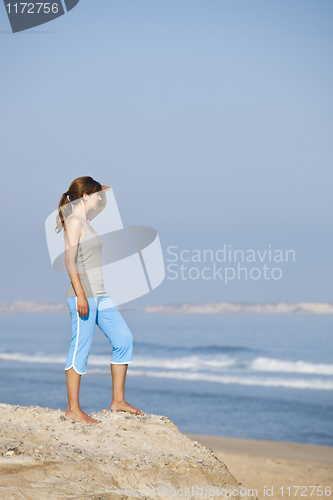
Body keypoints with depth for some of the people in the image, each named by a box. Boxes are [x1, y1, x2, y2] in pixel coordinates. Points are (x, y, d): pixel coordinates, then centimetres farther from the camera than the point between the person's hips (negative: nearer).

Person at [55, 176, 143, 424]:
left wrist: (103, 191, 24)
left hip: (99, 295, 10)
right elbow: (69, 260, -18)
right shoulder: (74, 221, -10)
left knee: (124, 339, 6)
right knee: (81, 349, -5)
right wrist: (80, 294, -24)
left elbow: (100, 205, 43)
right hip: (83, 294, -10)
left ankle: (118, 401, 12)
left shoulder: (85, 220, 17)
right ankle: (73, 409, 2)